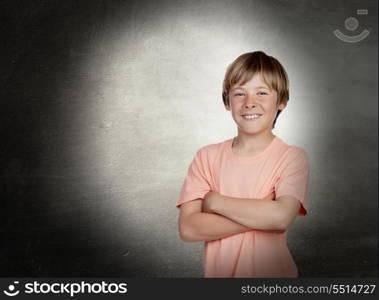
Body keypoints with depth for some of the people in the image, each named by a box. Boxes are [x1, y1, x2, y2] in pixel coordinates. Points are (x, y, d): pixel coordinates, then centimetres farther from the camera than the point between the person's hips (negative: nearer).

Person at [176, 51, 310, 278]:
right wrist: (261, 213, -20)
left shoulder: (292, 157, -9)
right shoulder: (207, 157, -4)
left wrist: (215, 201, -16)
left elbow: (281, 217, -25)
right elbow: (187, 228, -13)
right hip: (217, 271, 2)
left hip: (273, 271, -1)